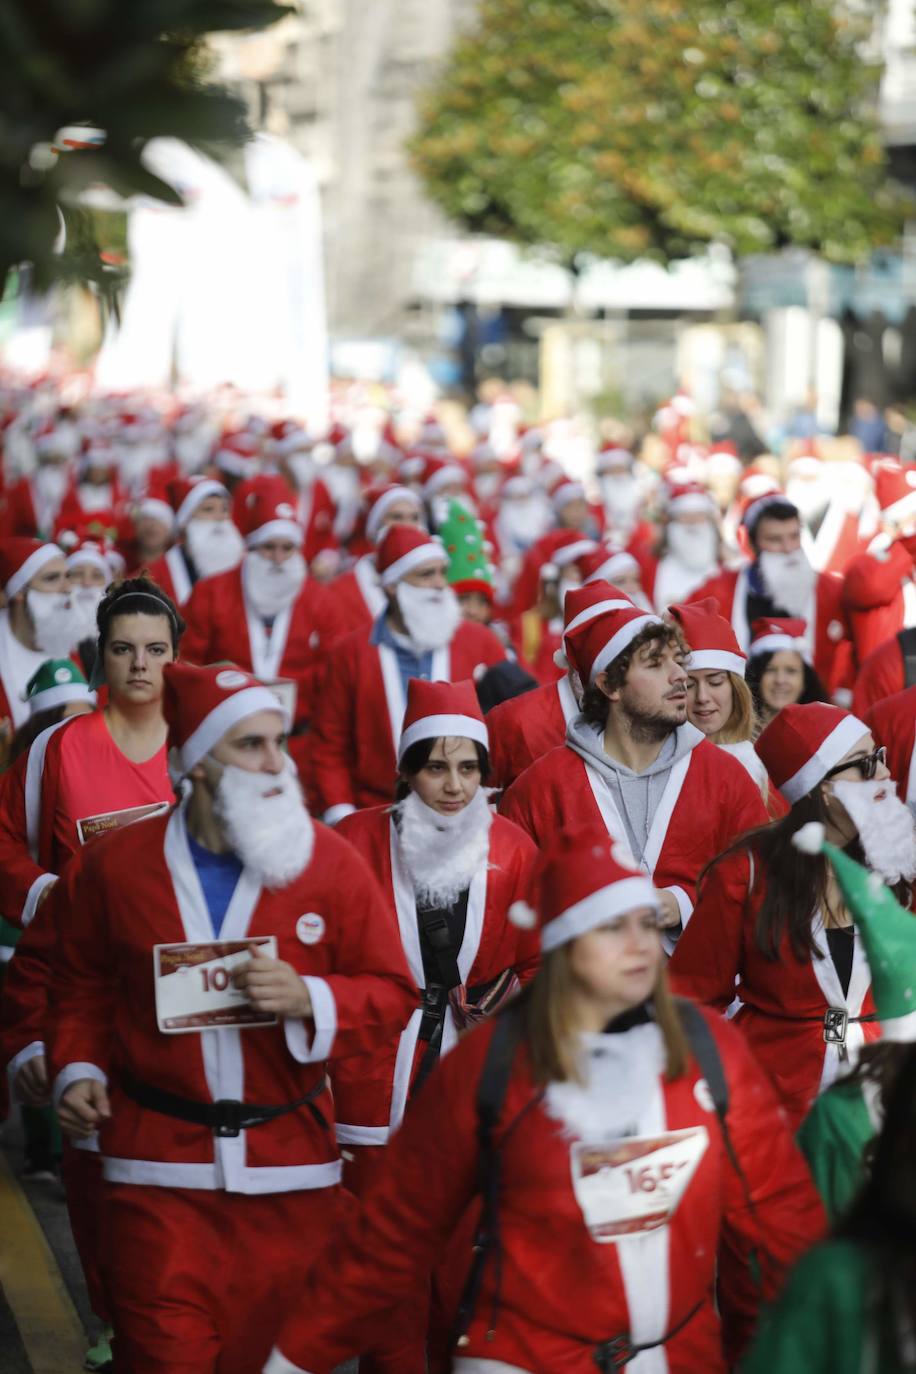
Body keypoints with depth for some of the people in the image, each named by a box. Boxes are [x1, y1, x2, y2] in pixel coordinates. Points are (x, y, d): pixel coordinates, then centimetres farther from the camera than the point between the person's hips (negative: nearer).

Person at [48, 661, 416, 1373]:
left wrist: (310, 998, -14)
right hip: (158, 1168, 0)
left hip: (291, 1173, 0)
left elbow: (391, 992, 3)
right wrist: (77, 1069, 1)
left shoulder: (329, 860, -1)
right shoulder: (116, 864, 1)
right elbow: (84, 988, 16)